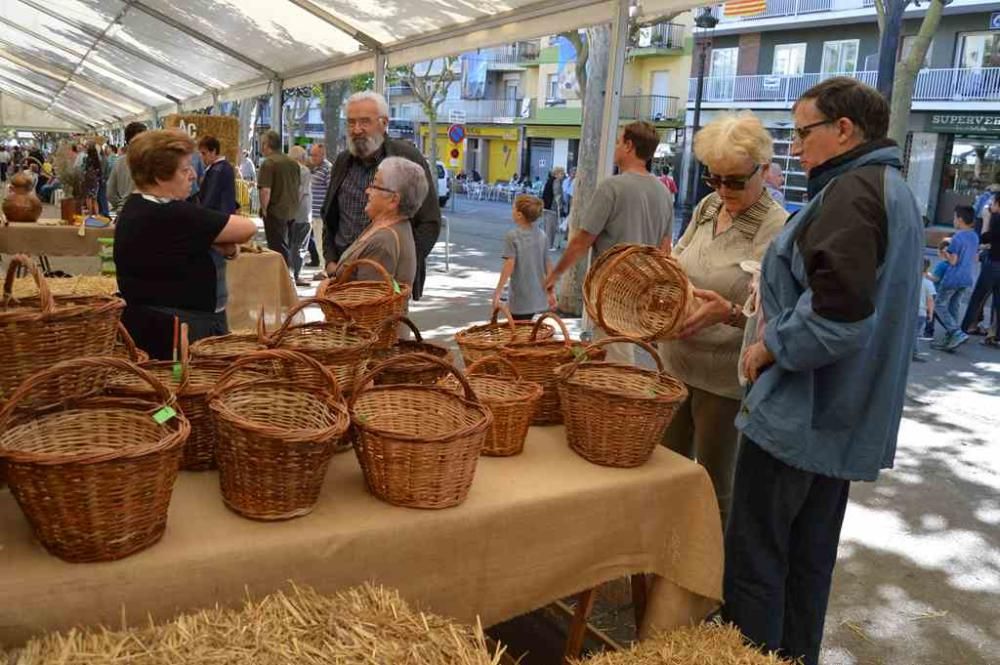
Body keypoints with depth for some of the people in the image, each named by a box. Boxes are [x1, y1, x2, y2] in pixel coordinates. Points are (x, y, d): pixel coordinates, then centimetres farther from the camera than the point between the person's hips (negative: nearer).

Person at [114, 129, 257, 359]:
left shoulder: (138, 207, 9)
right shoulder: (171, 216, -23)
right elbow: (248, 228, -18)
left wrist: (225, 247, -8)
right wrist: (227, 244, 3)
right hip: (179, 335, -11)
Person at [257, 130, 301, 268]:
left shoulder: (268, 163, -15)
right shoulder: (293, 163, 8)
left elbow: (265, 191, -21)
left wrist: (264, 210, -9)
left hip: (275, 212, -7)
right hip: (292, 211, 7)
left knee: (278, 248, -1)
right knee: (287, 247, 17)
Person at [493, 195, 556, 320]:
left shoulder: (512, 236, -13)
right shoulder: (541, 235, 2)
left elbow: (509, 265, -17)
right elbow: (547, 266, 6)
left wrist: (498, 291, -14)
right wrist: (551, 292, 15)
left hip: (520, 299, -5)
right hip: (538, 298, 5)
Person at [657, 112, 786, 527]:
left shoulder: (777, 229, -16)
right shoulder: (707, 207, 4)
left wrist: (729, 313, -34)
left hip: (723, 377, -7)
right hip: (675, 361, 7)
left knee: (713, 484, 9)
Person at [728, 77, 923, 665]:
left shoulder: (852, 191, -17)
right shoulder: (894, 190, 16)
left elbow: (839, 307, -29)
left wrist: (771, 347, -14)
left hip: (799, 413, -10)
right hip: (846, 418, 10)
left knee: (756, 560, 0)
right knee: (809, 560, 18)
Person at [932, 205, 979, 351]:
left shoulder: (957, 238, -17)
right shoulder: (975, 237, 8)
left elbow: (953, 261, -18)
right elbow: (975, 258, 18)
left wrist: (945, 253, 1)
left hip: (952, 279, -7)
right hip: (967, 279, 8)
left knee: (941, 305, 4)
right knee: (955, 308, 13)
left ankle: (958, 333, -11)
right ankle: (948, 340, 14)